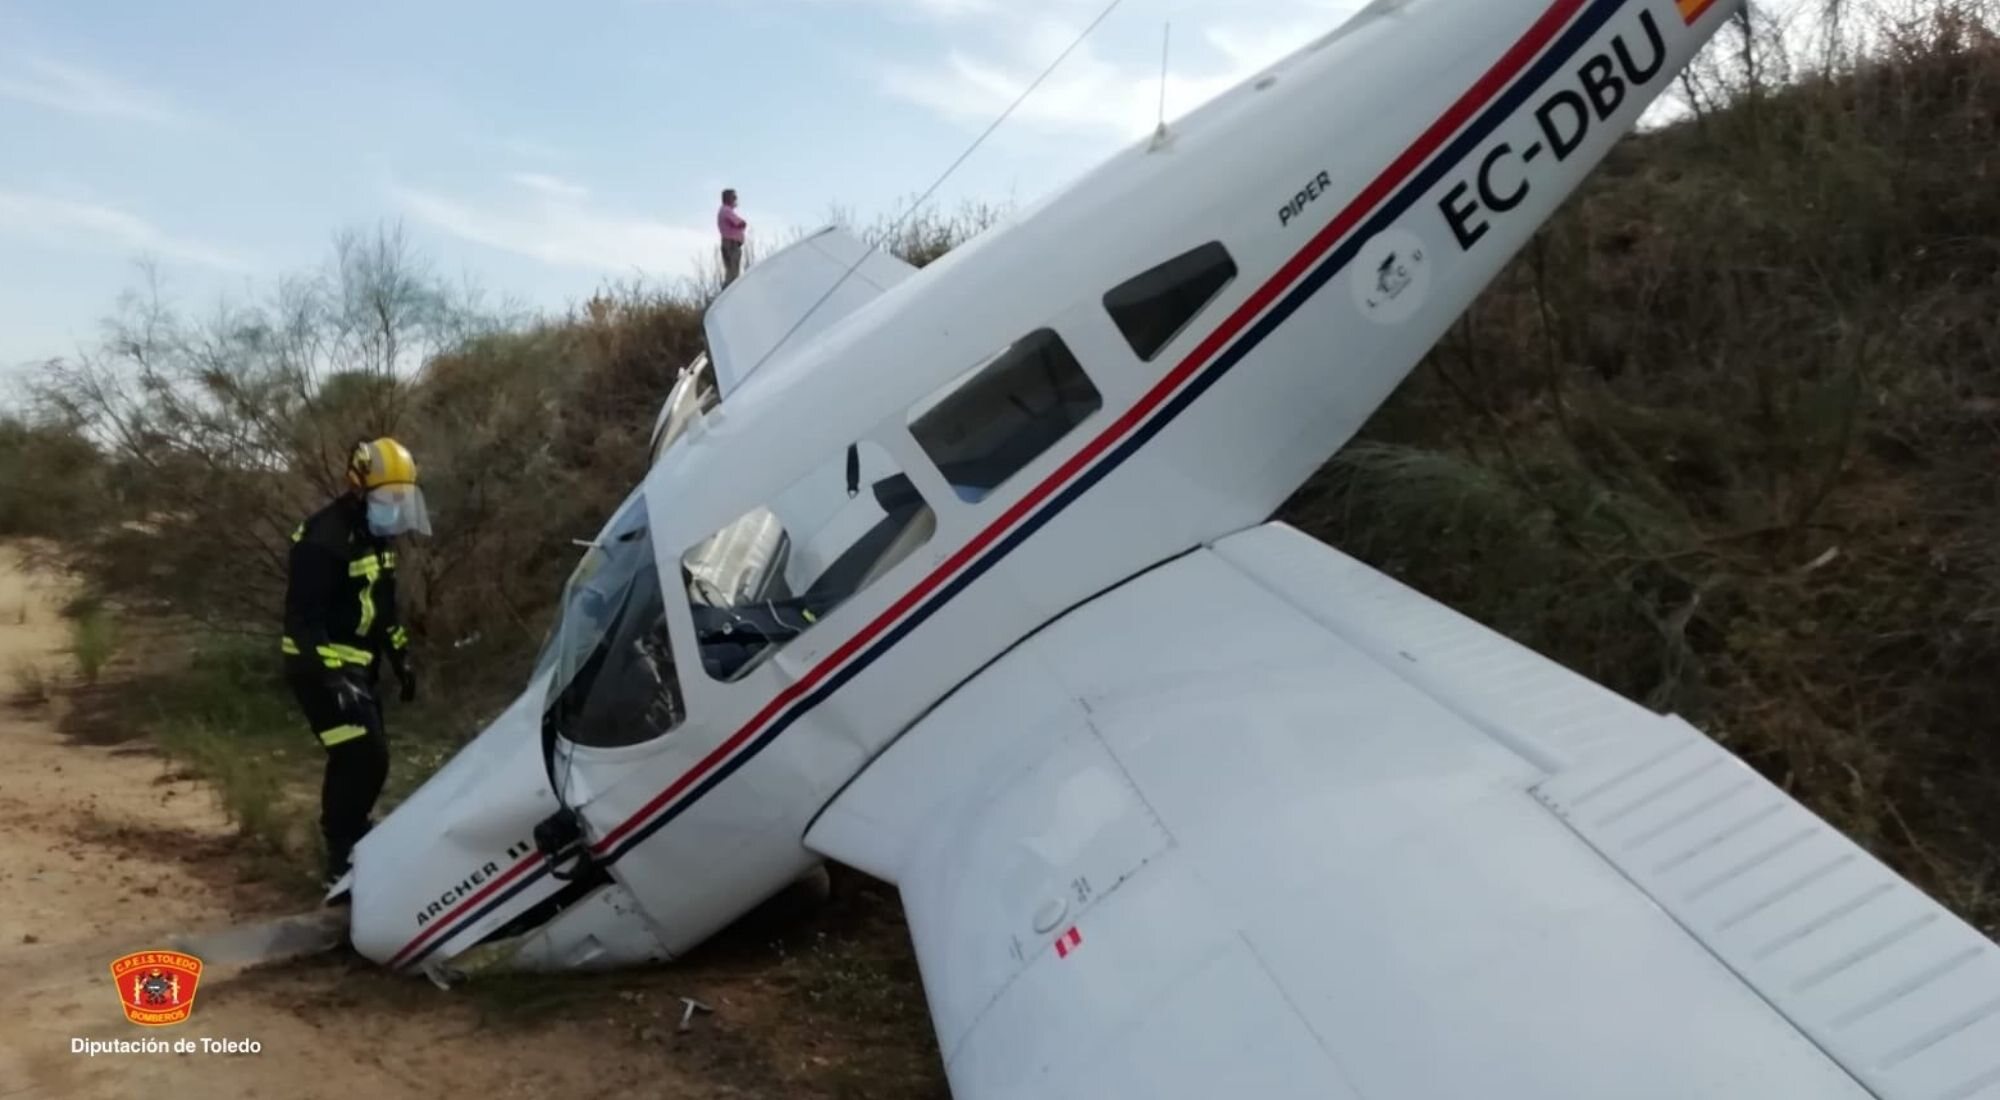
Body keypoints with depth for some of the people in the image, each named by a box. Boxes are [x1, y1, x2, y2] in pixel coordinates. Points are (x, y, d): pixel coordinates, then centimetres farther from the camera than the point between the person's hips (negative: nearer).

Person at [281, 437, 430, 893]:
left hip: (356, 667, 9)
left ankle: (345, 835, 37)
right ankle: (343, 861, -6)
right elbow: (302, 620, -26)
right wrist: (333, 678, -32)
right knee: (364, 760, -16)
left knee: (364, 758, 17)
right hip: (322, 670, -9)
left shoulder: (376, 537, 9)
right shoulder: (324, 539, -21)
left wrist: (400, 658, 19)